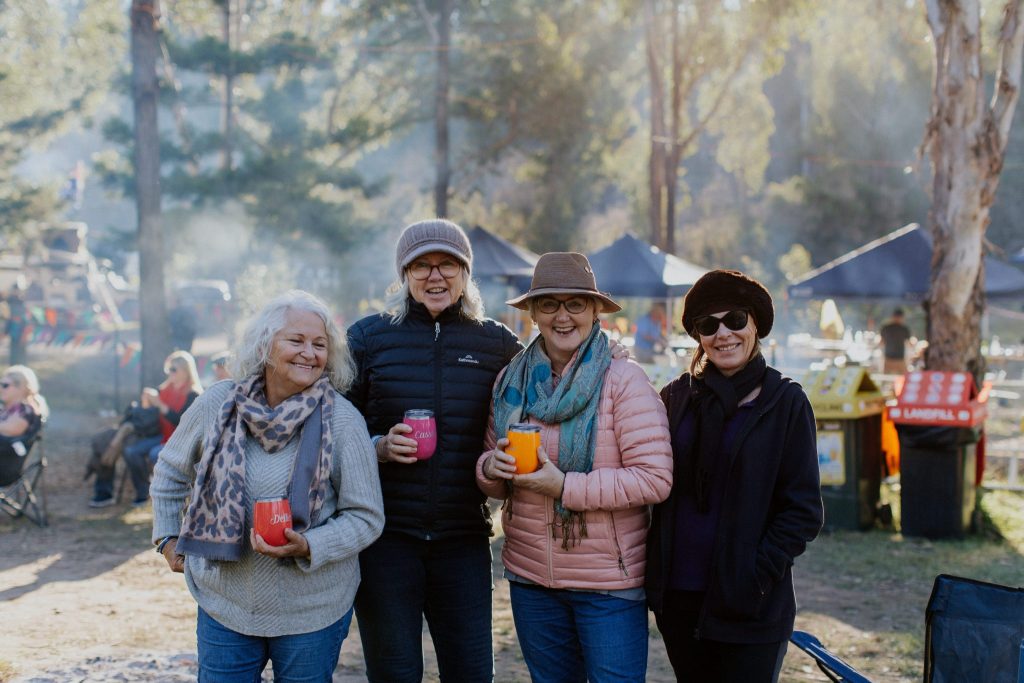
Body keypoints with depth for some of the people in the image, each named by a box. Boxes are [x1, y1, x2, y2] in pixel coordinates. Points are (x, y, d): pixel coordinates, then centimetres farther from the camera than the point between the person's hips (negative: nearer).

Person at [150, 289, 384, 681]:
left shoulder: (342, 421, -12)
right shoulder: (217, 404, -4)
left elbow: (366, 517, -8)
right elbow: (171, 473, 15)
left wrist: (308, 547, -22)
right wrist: (167, 539, 11)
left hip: (312, 614, -2)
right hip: (223, 604, 2)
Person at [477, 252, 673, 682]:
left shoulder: (623, 380, -11)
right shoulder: (512, 382, 4)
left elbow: (655, 479, -18)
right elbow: (494, 484, 12)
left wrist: (565, 486, -22)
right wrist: (492, 468, -12)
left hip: (610, 584, -5)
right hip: (531, 581, 5)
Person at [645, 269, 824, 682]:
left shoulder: (785, 401, -3)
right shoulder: (676, 397, 6)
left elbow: (802, 511, -5)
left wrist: (756, 578, -14)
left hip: (749, 609, -3)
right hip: (678, 600, 3)